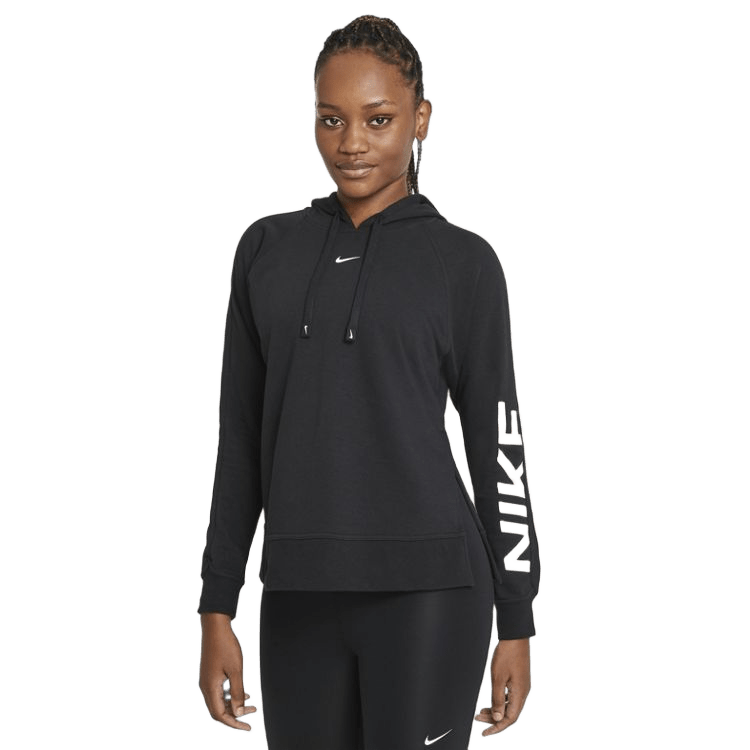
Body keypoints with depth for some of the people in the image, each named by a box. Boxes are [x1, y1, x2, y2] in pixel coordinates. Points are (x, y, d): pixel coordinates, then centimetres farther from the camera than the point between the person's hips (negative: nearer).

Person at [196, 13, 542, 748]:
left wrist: (516, 620, 1)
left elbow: (498, 447, 3)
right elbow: (241, 440, 11)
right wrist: (217, 608, 9)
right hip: (298, 598, 3)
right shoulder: (266, 249, 9)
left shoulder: (462, 261, 1)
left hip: (427, 589, -3)